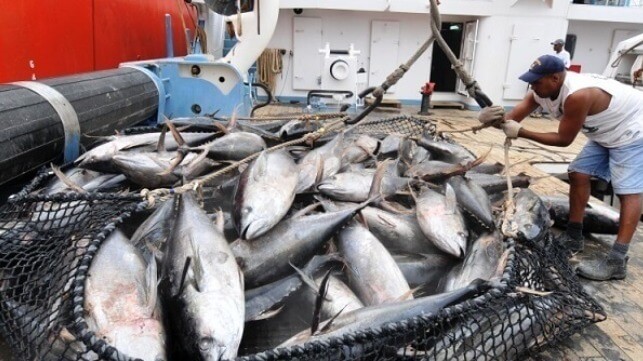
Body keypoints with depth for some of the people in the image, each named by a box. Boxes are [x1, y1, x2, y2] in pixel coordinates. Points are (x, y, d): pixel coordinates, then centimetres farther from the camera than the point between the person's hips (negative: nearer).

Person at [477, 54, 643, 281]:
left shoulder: (577, 95, -38)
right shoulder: (542, 91, -10)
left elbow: (564, 139, -29)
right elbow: (512, 118, -12)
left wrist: (521, 132, -31)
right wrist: (492, 118, -34)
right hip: (606, 134, 9)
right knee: (578, 174, 4)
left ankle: (616, 260, -19)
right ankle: (573, 237, 13)